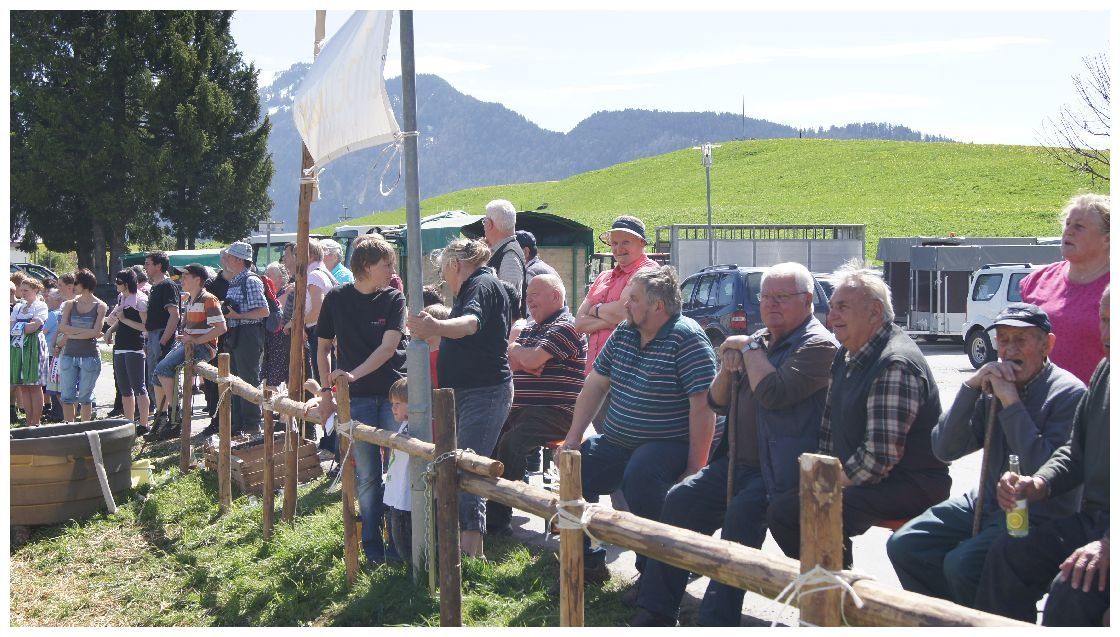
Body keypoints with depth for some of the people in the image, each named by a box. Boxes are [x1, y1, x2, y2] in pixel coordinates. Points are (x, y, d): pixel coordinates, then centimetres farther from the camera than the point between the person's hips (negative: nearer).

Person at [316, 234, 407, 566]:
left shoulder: (394, 298, 0)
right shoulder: (336, 298, 2)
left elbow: (388, 346, -11)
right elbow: (323, 348, 9)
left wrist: (354, 374, -22)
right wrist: (327, 392, 2)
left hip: (394, 393, 0)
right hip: (357, 398, 0)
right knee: (367, 474, 5)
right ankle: (372, 545, 15)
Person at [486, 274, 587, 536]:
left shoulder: (565, 326, -8)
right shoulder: (531, 328, 22)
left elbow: (532, 359, -18)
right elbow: (511, 364, 11)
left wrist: (515, 349, 4)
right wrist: (525, 359, -11)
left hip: (554, 413, -9)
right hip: (522, 409, 9)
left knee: (510, 443, -28)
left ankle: (497, 521, -24)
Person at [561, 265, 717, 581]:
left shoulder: (687, 338, -16)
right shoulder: (624, 333, 8)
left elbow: (703, 405, -21)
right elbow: (595, 384, 13)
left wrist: (695, 468, -23)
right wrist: (573, 439, 5)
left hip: (669, 445, -8)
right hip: (617, 442, 8)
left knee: (639, 475, -35)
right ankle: (587, 562, 8)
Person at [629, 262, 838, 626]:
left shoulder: (818, 345, -8)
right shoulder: (759, 341, 18)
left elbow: (774, 394, -24)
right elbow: (717, 403, 19)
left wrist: (751, 349, -9)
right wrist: (728, 368, -1)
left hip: (778, 472, -8)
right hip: (735, 462, 8)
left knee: (742, 514, -30)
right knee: (681, 500, -7)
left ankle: (716, 622, -26)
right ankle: (656, 611, -4)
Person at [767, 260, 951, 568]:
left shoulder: (895, 364, -19)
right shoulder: (847, 355, 12)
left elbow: (881, 455, -24)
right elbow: (829, 426, 18)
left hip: (911, 486, -10)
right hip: (855, 479, 10)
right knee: (782, 509, -4)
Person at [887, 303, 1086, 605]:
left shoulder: (1068, 393, -12)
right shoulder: (991, 386, 6)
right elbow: (945, 449, -1)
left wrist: (1011, 402, -21)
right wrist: (971, 387, -11)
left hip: (1039, 518, -7)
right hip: (987, 505, 7)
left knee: (961, 564, -28)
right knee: (903, 545, -6)